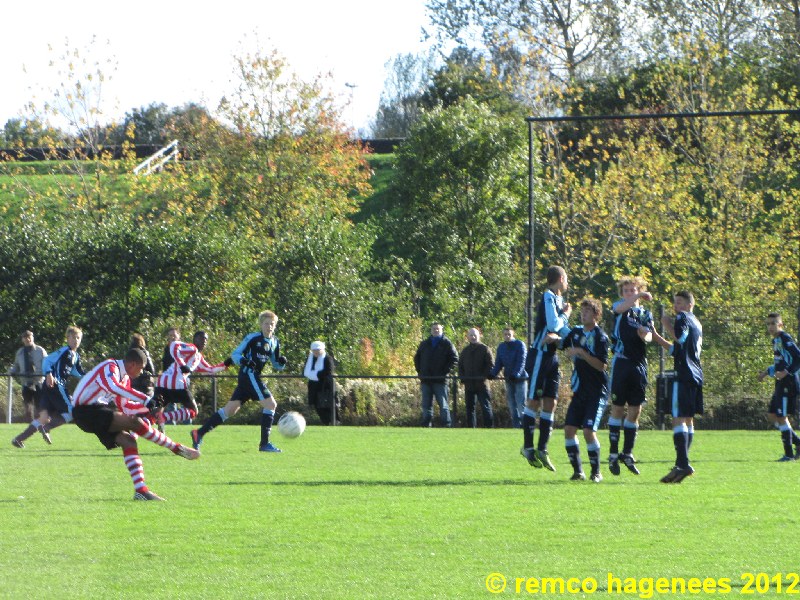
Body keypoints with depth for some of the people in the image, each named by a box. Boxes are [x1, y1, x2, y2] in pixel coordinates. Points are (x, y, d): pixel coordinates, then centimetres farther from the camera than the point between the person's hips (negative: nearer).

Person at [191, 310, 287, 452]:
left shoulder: (275, 342, 14)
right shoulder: (253, 338, -8)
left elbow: (276, 365, 19)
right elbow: (235, 354, -7)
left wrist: (282, 362, -3)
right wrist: (244, 361, -27)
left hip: (254, 377, 8)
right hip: (249, 375, -8)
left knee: (230, 409, 6)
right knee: (270, 404, -13)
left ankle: (199, 433, 8)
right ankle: (264, 443, -10)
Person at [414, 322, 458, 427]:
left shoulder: (447, 344, 1)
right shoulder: (424, 344, 14)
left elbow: (454, 359, -3)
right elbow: (417, 358, 23)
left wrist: (445, 371, -11)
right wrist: (419, 371, 9)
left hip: (440, 380, -4)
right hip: (426, 380, 4)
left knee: (443, 404, -5)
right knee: (426, 405, 5)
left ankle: (447, 425, -2)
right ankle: (427, 425, 9)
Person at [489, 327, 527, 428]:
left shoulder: (519, 345, -6)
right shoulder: (501, 347, 11)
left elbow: (521, 362, -14)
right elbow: (498, 363, 11)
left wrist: (516, 374, -25)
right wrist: (493, 373, -6)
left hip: (520, 378, -6)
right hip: (509, 378, 6)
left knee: (521, 403, -10)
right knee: (511, 404, 5)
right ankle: (516, 424, 9)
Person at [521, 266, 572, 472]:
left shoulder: (559, 300, 17)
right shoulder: (548, 297, -10)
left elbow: (565, 332, 17)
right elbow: (553, 325, -22)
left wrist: (556, 337, -5)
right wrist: (565, 314, -3)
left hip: (551, 356, 9)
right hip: (540, 354, -9)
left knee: (550, 403, 6)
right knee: (534, 401, -5)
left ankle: (542, 449, 9)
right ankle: (528, 447, 0)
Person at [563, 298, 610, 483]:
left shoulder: (600, 337, -10)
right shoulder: (577, 332, 10)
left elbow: (601, 365, -16)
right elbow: (565, 345, 27)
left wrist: (582, 353, -24)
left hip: (597, 391, -7)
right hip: (580, 390, 7)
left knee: (589, 431, -14)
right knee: (569, 429, -2)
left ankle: (596, 472, 0)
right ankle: (578, 471, 8)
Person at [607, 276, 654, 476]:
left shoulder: (646, 313, 15)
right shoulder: (620, 307, 4)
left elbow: (649, 337, 4)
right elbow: (620, 308, -21)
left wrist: (645, 335, -20)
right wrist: (640, 296, -34)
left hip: (639, 364, 4)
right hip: (621, 361, -4)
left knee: (635, 410, 5)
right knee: (618, 408, -3)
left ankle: (628, 454, 14)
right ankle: (613, 454, 1)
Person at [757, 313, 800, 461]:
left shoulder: (785, 339, -13)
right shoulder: (775, 340, 16)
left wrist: (787, 372, -27)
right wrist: (768, 372, 20)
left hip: (788, 383, -10)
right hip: (781, 383, 10)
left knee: (782, 417, -7)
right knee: (772, 415, 11)